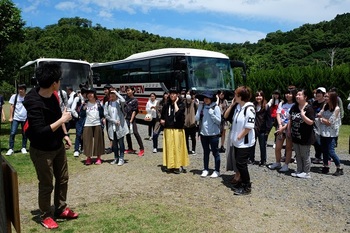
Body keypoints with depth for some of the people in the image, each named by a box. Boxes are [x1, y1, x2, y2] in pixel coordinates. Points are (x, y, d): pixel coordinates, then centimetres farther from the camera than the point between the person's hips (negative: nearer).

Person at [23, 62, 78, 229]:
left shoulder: (53, 95, -3)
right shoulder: (34, 103, -28)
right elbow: (40, 131, -33)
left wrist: (65, 135, 8)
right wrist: (62, 120, -26)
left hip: (58, 146, 8)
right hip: (42, 151, -8)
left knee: (63, 178, 18)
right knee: (46, 184, 7)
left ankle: (61, 209, 37)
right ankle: (45, 216, 29)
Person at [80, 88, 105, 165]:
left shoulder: (98, 103, 4)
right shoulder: (85, 104, 6)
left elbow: (102, 114, 3)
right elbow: (82, 115, 5)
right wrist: (83, 109, -10)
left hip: (97, 124, -1)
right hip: (87, 125, 1)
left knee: (98, 141, 3)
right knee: (88, 141, 1)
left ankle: (98, 158, 13)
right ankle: (88, 157, 12)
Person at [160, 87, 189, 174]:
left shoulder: (181, 104, -2)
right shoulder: (166, 105, 9)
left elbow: (178, 113, -22)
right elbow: (162, 116, 20)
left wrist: (175, 103, -11)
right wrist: (162, 120, -1)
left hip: (178, 129, -4)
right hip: (168, 129, 4)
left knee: (177, 147, -1)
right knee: (169, 147, 6)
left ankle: (179, 166, 8)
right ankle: (170, 165, 16)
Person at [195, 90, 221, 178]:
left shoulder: (215, 107, -8)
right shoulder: (201, 106, 3)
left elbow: (219, 121, -10)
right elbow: (197, 118, 0)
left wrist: (211, 113, -19)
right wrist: (200, 110, -12)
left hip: (213, 134, -4)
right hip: (203, 133, 4)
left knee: (215, 152, 5)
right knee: (206, 152, 15)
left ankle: (217, 171, 15)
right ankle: (205, 169, 26)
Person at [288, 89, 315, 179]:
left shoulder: (309, 108, -15)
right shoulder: (294, 107, 5)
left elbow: (311, 122, -20)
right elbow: (290, 118, 16)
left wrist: (303, 115, -28)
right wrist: (288, 129, 11)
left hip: (305, 137, -7)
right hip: (295, 135, 7)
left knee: (305, 155, 5)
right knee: (298, 155, 17)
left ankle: (306, 173, 18)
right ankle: (299, 171, 29)